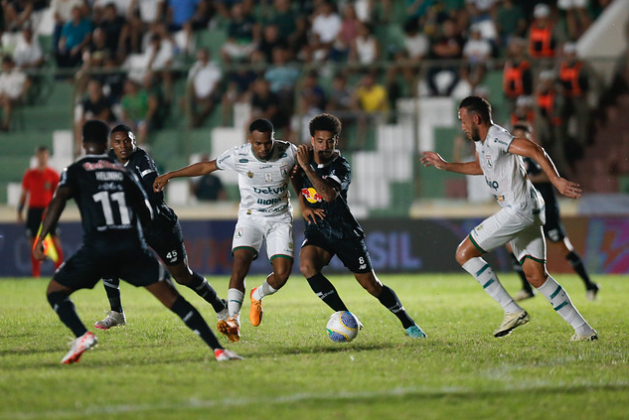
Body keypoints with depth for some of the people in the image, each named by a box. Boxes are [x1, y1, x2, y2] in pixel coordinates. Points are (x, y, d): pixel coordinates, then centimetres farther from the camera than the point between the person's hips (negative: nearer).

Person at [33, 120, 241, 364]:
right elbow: (147, 215, 20)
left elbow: (58, 201, -8)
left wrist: (41, 239, -8)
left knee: (55, 292, 15)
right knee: (171, 298, 4)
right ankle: (218, 349, -6)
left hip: (97, 246, -3)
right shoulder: (123, 172, 20)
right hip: (132, 246, 3)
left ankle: (82, 336, -12)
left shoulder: (75, 171, 10)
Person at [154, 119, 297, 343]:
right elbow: (205, 167, -5)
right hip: (250, 217, -1)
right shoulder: (239, 155, -16)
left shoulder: (288, 152, -14)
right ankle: (233, 320, -33)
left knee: (281, 274, -14)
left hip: (280, 219, 1)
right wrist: (170, 175, -4)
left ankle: (258, 296, 21)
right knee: (240, 264, -25)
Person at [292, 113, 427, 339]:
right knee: (307, 265, -28)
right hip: (317, 231, 4)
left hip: (345, 233, -3)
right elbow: (297, 180, 21)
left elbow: (330, 194, -37)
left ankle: (408, 323, 24)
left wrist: (307, 167, -38)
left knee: (371, 285, 1)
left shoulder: (341, 166, -17)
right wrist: (303, 206, 4)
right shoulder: (305, 156, -2)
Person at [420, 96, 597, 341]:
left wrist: (557, 181, -32)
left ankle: (512, 311, -11)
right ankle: (583, 330, 4)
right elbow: (479, 167, 38)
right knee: (535, 275, 7)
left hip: (519, 210, -10)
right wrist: (445, 166, 38)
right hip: (526, 212, 10)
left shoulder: (496, 139, -15)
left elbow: (534, 151, -26)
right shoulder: (482, 142, 16)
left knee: (464, 254, -6)